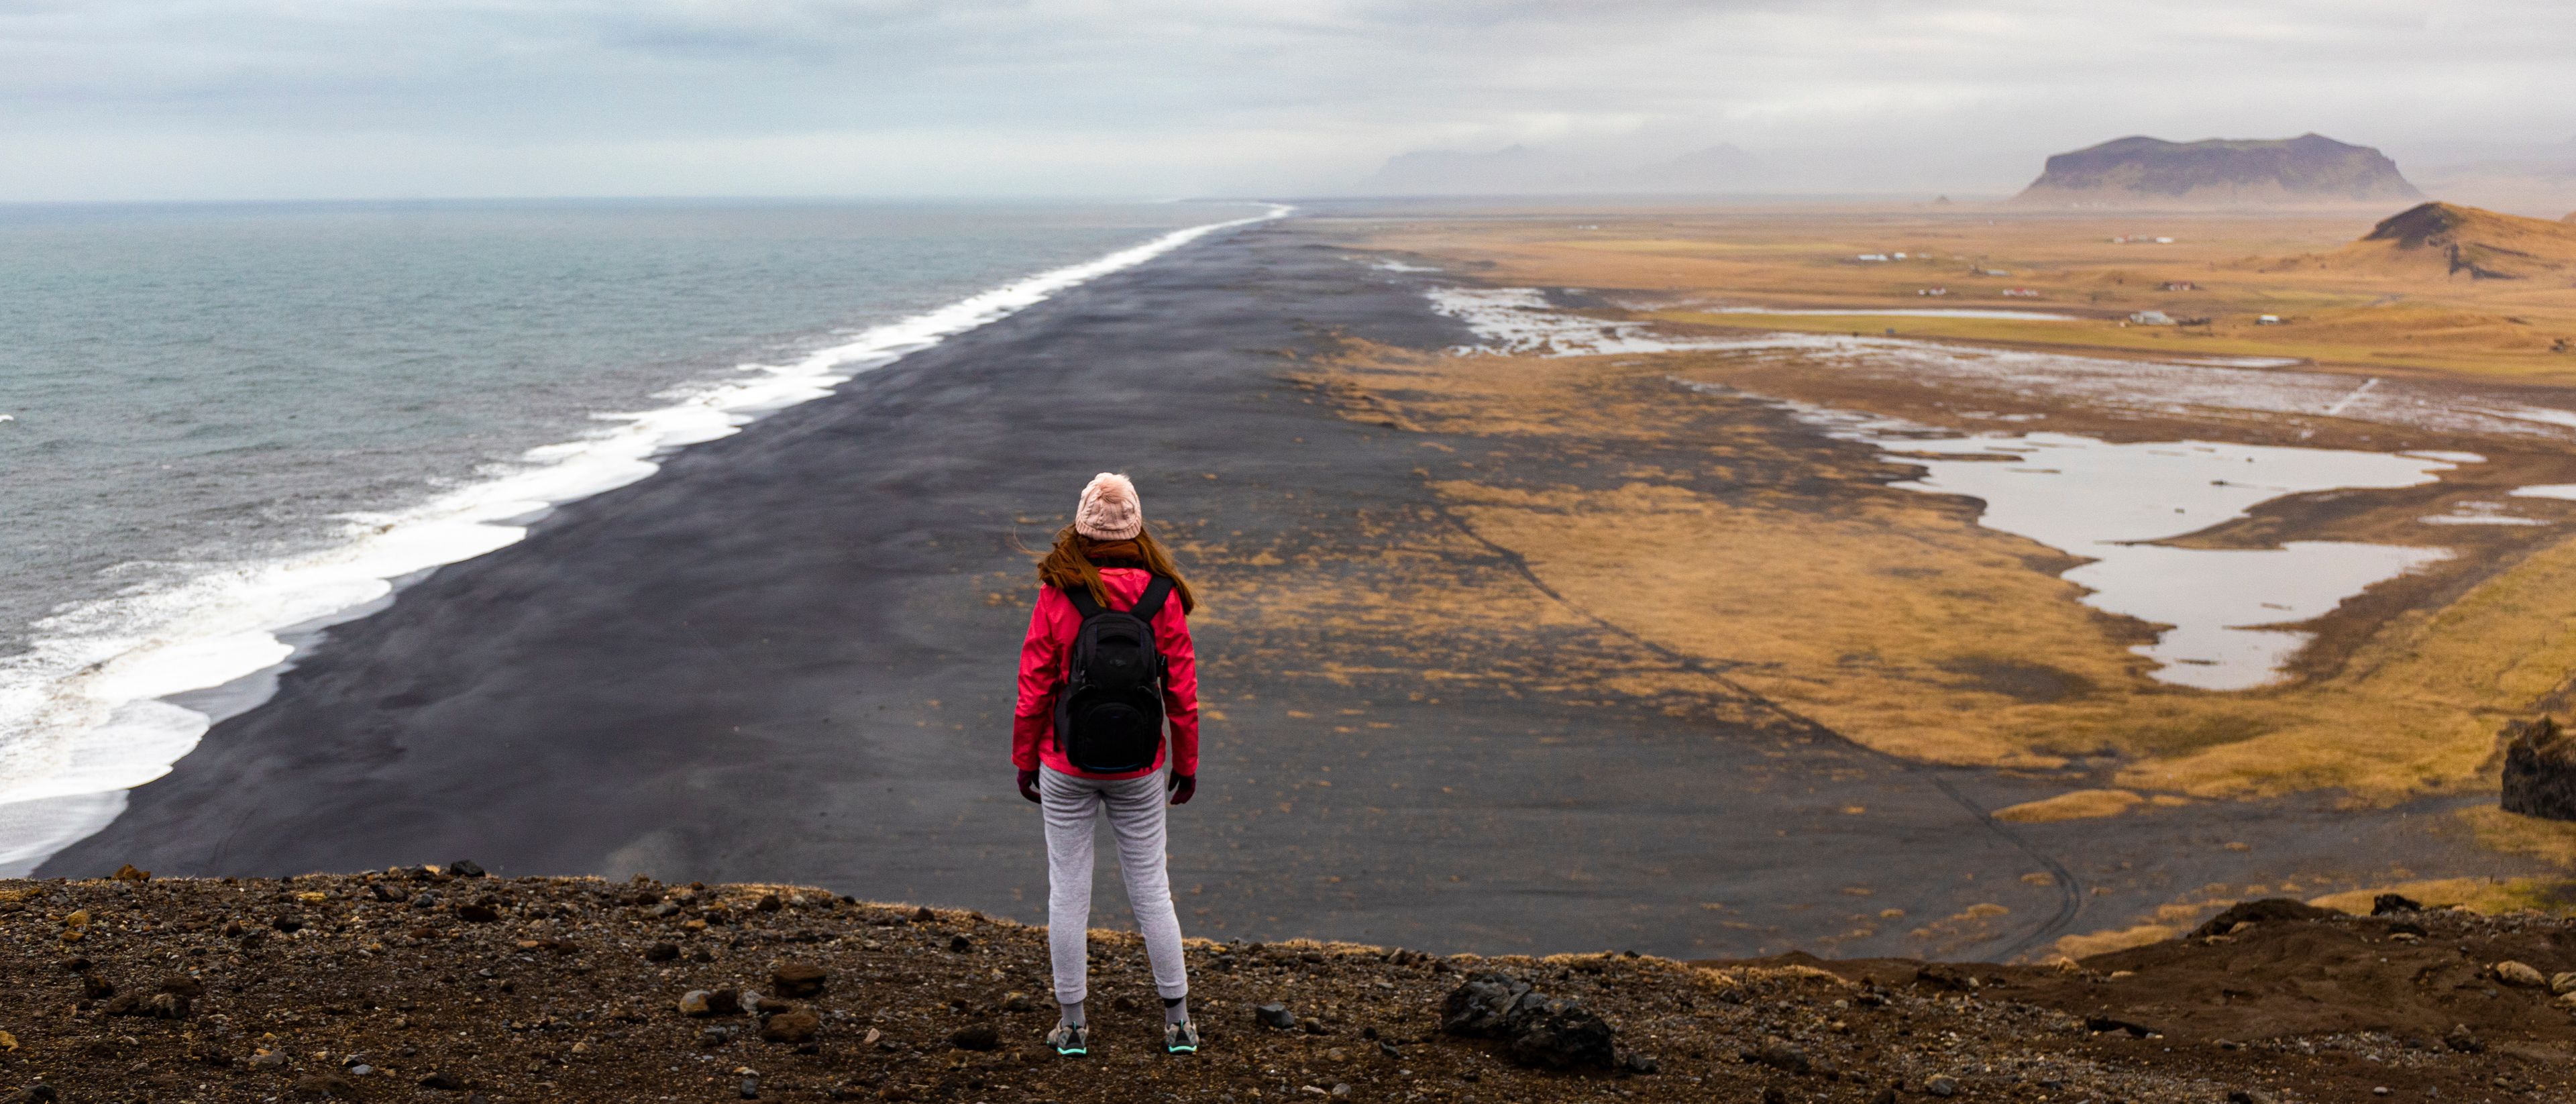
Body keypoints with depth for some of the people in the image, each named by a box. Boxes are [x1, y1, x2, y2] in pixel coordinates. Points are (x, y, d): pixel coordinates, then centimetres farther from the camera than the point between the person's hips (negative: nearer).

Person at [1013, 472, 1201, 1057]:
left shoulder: (1057, 597, -12)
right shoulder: (1163, 597, -9)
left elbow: (1034, 686, -7)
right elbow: (1182, 690, -3)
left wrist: (1024, 759, 6)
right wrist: (1186, 763, 9)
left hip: (1066, 770, -1)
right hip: (1138, 771, 1)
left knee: (1067, 892, 10)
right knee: (1151, 888, 13)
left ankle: (1072, 1024, 19)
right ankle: (1177, 1021, 19)